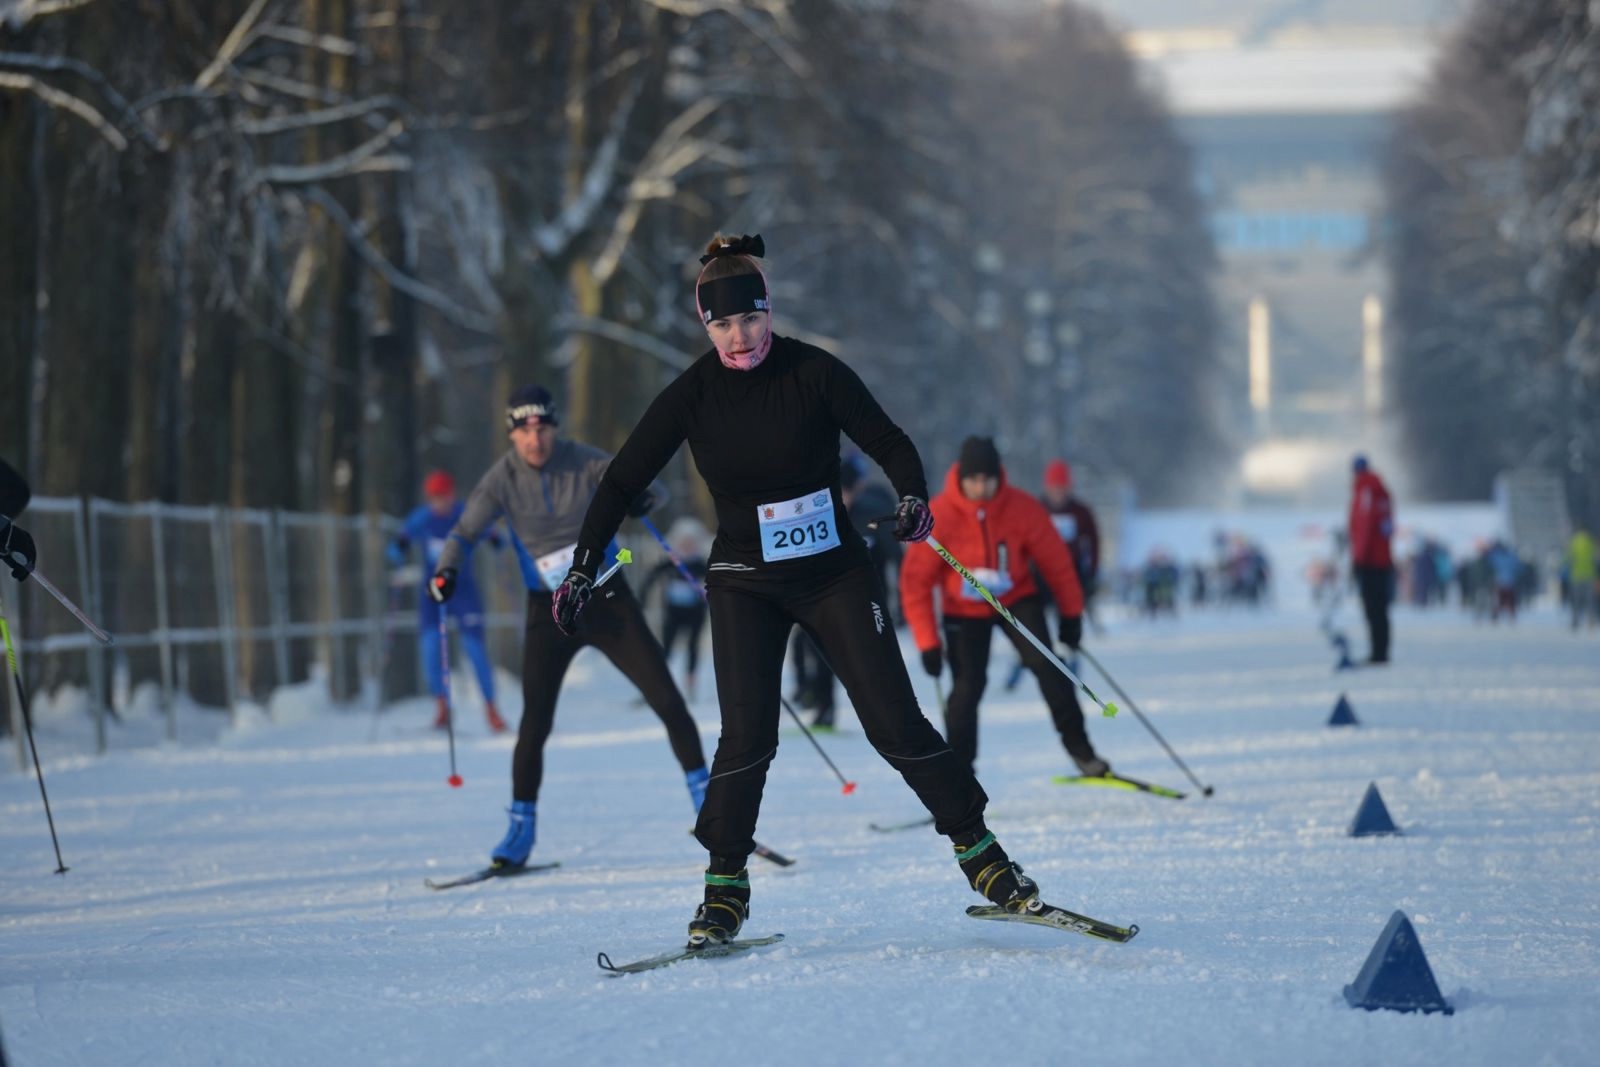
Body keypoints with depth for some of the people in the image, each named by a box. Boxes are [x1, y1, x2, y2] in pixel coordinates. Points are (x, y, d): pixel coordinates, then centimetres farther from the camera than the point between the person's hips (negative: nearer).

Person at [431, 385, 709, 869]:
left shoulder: (583, 462, -10)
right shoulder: (501, 479, -9)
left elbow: (656, 490, -7)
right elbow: (465, 532, -6)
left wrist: (642, 496, -31)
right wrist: (446, 571, -26)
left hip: (608, 599, 0)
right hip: (549, 612, 0)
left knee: (667, 700, -5)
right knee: (535, 722, -5)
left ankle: (706, 800, 7)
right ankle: (522, 826, 9)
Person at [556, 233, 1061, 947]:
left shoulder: (813, 372, -11)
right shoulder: (693, 394, -7)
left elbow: (888, 441, -5)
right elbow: (623, 480, 0)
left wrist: (914, 497, -25)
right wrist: (583, 567, -8)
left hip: (834, 572, -1)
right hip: (745, 585, 1)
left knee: (894, 722, -6)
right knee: (748, 735, -13)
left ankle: (978, 850, 8)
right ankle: (725, 886, 1)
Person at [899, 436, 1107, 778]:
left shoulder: (1023, 509, -22)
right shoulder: (938, 516, -25)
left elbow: (1055, 561, -8)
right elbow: (915, 580, -17)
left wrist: (1071, 614, 0)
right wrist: (927, 641, -18)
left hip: (1016, 599, 1)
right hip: (964, 610, -1)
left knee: (1046, 665, -17)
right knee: (967, 688, -8)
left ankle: (1078, 747, -9)